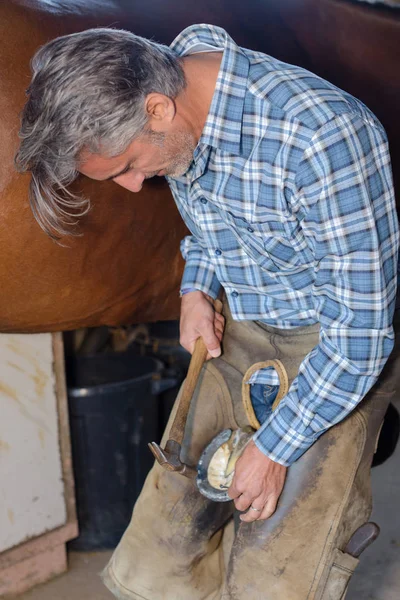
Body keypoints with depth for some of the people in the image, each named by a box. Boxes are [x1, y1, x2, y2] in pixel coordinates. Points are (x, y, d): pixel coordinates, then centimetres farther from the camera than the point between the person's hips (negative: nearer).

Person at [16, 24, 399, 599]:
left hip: (336, 354, -6)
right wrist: (197, 288, 1)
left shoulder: (323, 135, -30)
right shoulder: (178, 122, -6)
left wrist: (274, 448, -16)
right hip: (238, 336, 6)